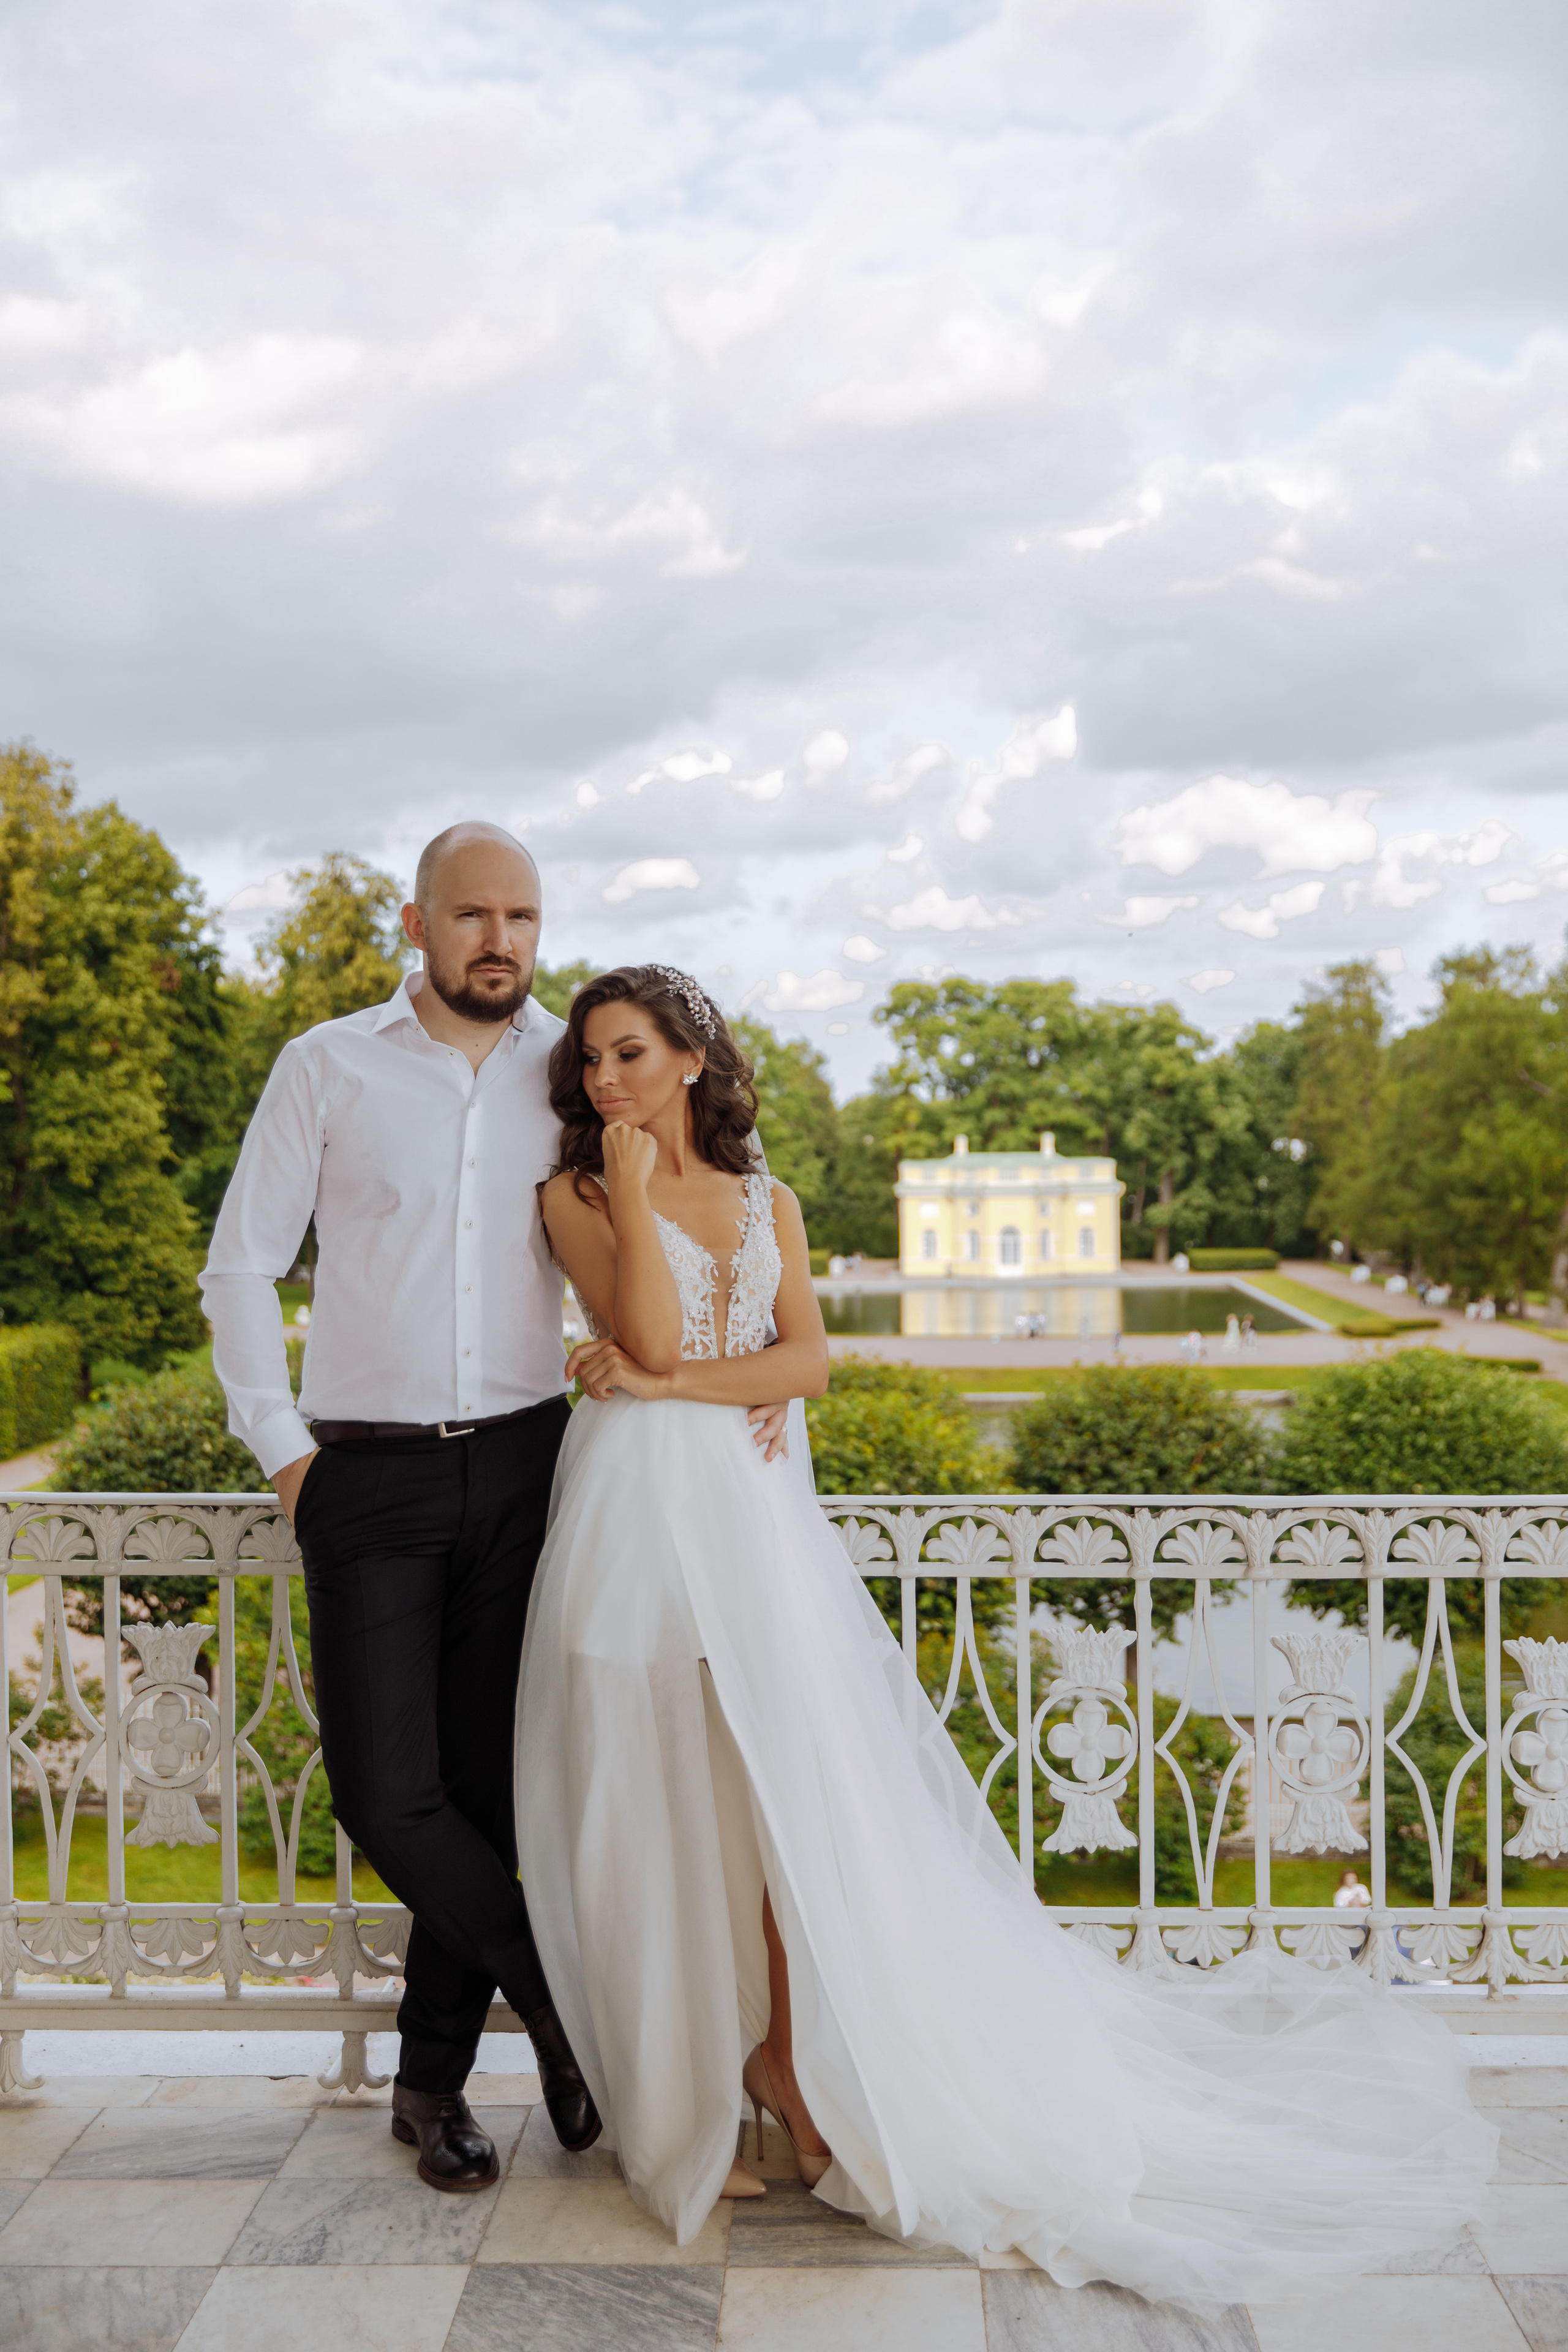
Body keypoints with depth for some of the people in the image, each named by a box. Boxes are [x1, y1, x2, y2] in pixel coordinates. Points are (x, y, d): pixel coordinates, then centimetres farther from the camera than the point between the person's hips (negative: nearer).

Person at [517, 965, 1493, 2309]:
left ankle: (782, 2059, 14)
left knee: (797, 1794, -3)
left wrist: (670, 1383, -8)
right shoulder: (575, 1197, 5)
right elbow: (650, 1333, -11)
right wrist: (631, 1186, -8)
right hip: (643, 1516, -3)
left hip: (760, 1517, 3)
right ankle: (681, 2095, 14)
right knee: (663, 1808, -1)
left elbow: (807, 1362, 2)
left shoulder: (766, 1202, 15)